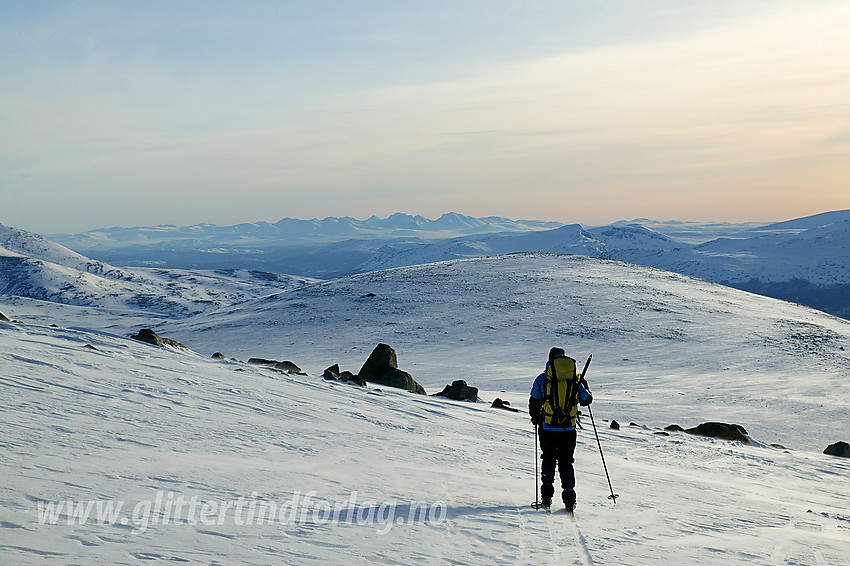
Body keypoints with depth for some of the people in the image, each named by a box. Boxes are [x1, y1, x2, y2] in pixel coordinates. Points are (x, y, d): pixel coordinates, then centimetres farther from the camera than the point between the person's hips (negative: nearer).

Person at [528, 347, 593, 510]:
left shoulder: (543, 378, -3)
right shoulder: (575, 380, 2)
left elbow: (534, 403, 0)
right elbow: (587, 400, 12)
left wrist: (535, 417, 20)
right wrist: (584, 384, 31)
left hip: (547, 428, -1)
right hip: (568, 429, 1)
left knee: (548, 459, 18)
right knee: (566, 462, 12)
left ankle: (547, 495, 11)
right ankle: (569, 499, 1)